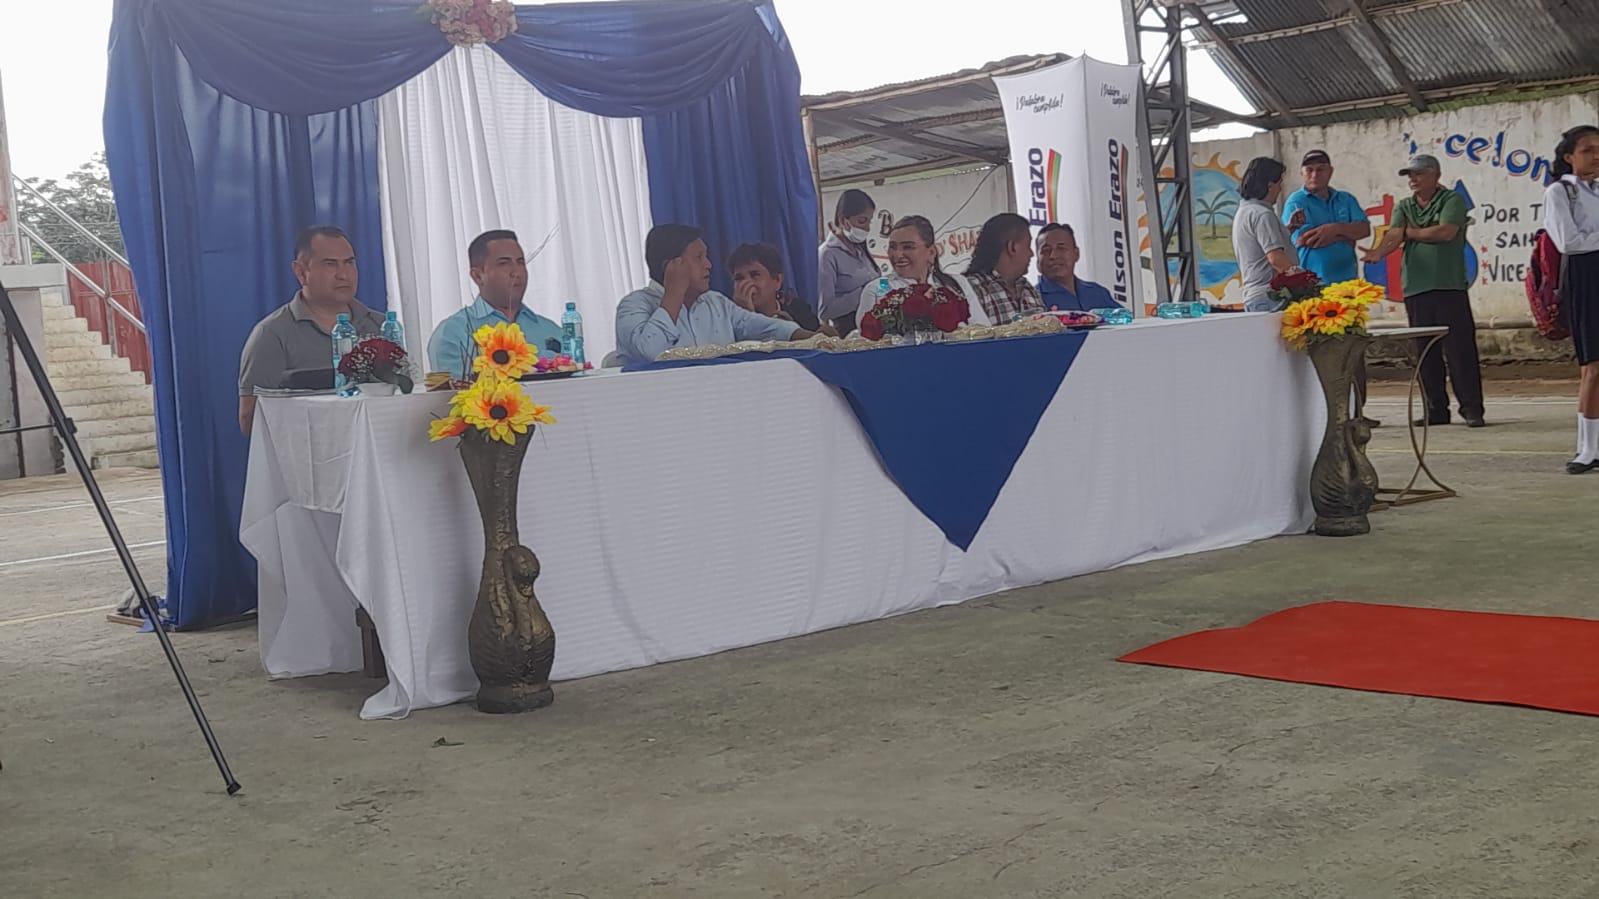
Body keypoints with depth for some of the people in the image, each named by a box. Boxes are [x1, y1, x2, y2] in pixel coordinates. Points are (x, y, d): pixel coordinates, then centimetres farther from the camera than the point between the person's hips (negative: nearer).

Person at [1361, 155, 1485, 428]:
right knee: (1425, 353, 6)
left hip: (1449, 285, -5)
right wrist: (1379, 252, -20)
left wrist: (1411, 232, 0)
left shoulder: (1452, 200, 4)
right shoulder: (1404, 206, 17)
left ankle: (1472, 408, -2)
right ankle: (1436, 410, 13)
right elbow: (1394, 234, 1)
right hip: (1415, 287, 5)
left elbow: (1445, 232, -12)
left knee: (1460, 348, -7)